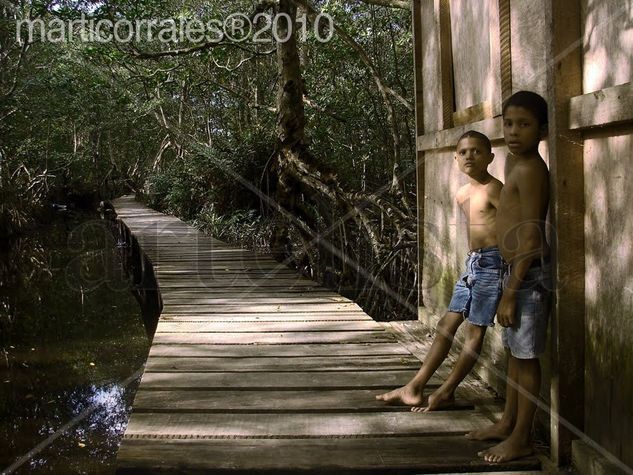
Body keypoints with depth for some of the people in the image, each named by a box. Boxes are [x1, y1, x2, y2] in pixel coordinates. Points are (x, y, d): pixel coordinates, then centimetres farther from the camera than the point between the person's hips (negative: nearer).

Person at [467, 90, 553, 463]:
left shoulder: (529, 169, -18)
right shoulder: (515, 162, 11)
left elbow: (531, 237, -21)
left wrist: (510, 293, -21)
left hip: (530, 273, -10)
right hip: (518, 270, 10)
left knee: (526, 355, 0)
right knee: (515, 351, 18)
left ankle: (521, 439, 11)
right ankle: (508, 423, 32)